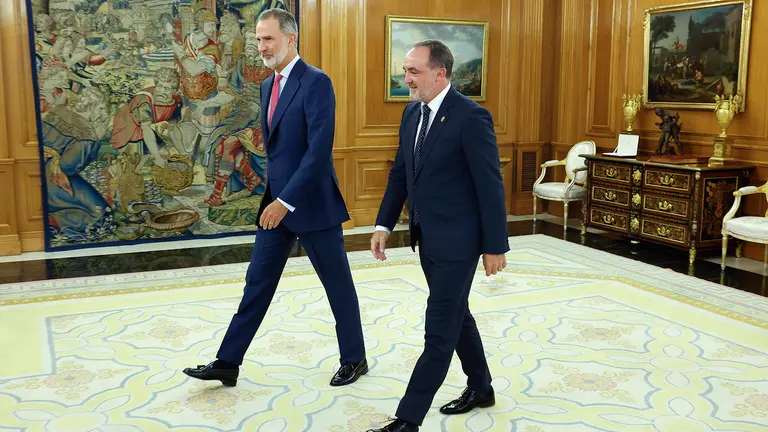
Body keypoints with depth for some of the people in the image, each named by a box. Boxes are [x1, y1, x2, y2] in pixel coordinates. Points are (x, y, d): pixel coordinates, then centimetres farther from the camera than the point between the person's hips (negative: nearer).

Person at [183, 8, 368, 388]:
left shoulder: (316, 82, -14)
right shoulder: (268, 86, 12)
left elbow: (320, 149, -22)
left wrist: (287, 200, -24)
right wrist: (274, 197, 16)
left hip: (312, 202, -8)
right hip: (277, 203, 8)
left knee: (338, 285, 7)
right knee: (257, 283, 10)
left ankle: (354, 359, 25)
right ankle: (227, 363, 17)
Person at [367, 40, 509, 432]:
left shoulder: (471, 117, -17)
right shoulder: (412, 113, 7)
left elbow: (491, 186, -16)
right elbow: (400, 173, 13)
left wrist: (495, 246, -14)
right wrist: (384, 225, 6)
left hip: (456, 240, -8)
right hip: (427, 237, 8)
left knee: (439, 330, -1)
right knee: (455, 315, 21)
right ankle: (480, 388, 39)